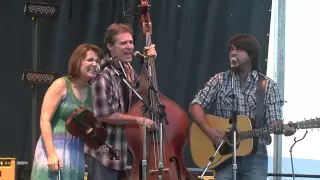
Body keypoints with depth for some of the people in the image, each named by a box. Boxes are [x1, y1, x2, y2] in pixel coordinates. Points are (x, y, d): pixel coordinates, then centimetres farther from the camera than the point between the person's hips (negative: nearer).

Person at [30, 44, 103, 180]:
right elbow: (44, 120, -10)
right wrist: (51, 153, -19)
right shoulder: (61, 84, -5)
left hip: (77, 154, 6)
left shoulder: (92, 91, 10)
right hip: (54, 148, -6)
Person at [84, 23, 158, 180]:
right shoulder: (103, 75, -20)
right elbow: (104, 115, -23)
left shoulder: (127, 69, 6)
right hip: (103, 153, -9)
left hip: (122, 150, 9)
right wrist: (138, 120, -17)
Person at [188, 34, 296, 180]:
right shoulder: (219, 80, 4)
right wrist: (208, 130, -15)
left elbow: (273, 122, -3)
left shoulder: (269, 86, 3)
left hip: (255, 156, 0)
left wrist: (283, 129, -26)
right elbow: (195, 106, 2)